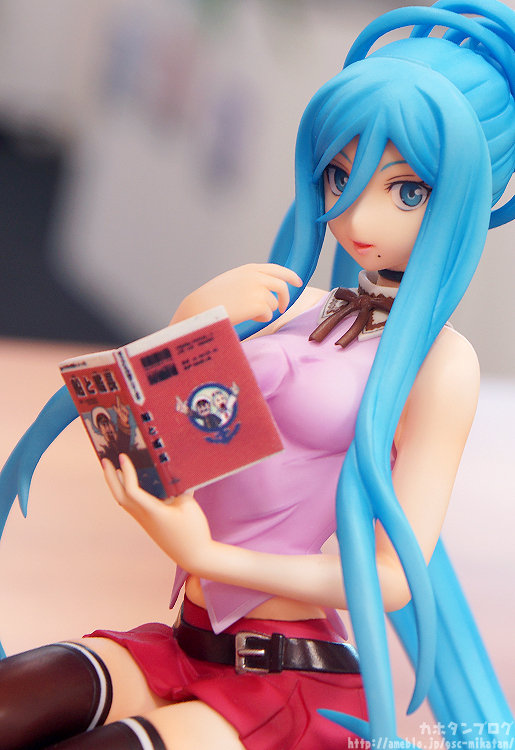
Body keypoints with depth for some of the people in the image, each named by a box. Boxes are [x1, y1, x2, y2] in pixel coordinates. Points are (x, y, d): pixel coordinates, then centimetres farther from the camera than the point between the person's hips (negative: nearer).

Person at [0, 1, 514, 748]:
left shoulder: (438, 360, -6)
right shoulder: (290, 309, 13)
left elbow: (396, 579, -12)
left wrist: (206, 556, -18)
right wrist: (193, 321, -7)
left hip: (299, 681, -5)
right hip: (189, 649, 5)